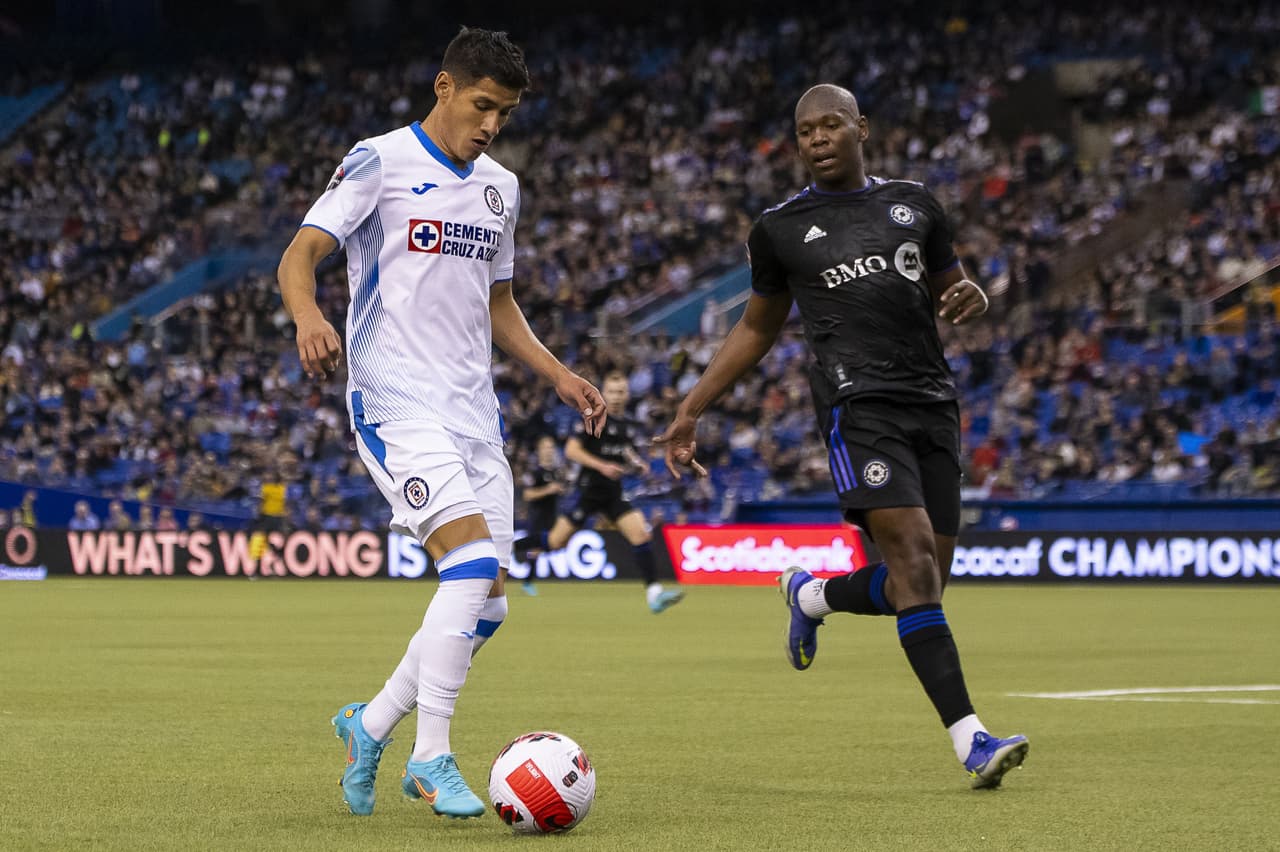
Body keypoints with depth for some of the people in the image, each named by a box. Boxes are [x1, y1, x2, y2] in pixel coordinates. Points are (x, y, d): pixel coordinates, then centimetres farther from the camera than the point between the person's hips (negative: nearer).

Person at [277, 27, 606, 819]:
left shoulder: (501, 188, 16)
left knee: (487, 604, 2)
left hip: (474, 411, 7)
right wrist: (309, 317, -32)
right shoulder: (379, 162, -4)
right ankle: (431, 759, -14)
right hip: (397, 404, -7)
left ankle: (372, 724, 22)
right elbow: (300, 256, -11)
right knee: (474, 564, -23)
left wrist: (559, 375, 14)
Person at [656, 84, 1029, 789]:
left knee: (924, 582, 2)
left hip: (932, 406, 4)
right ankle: (970, 739, -23)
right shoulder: (780, 229, 11)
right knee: (913, 557, -20)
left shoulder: (914, 204, 16)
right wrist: (691, 410, 17)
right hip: (857, 405, -4)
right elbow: (757, 328, 22)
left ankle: (811, 595, 34)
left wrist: (971, 298, -1)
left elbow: (952, 290, 25)